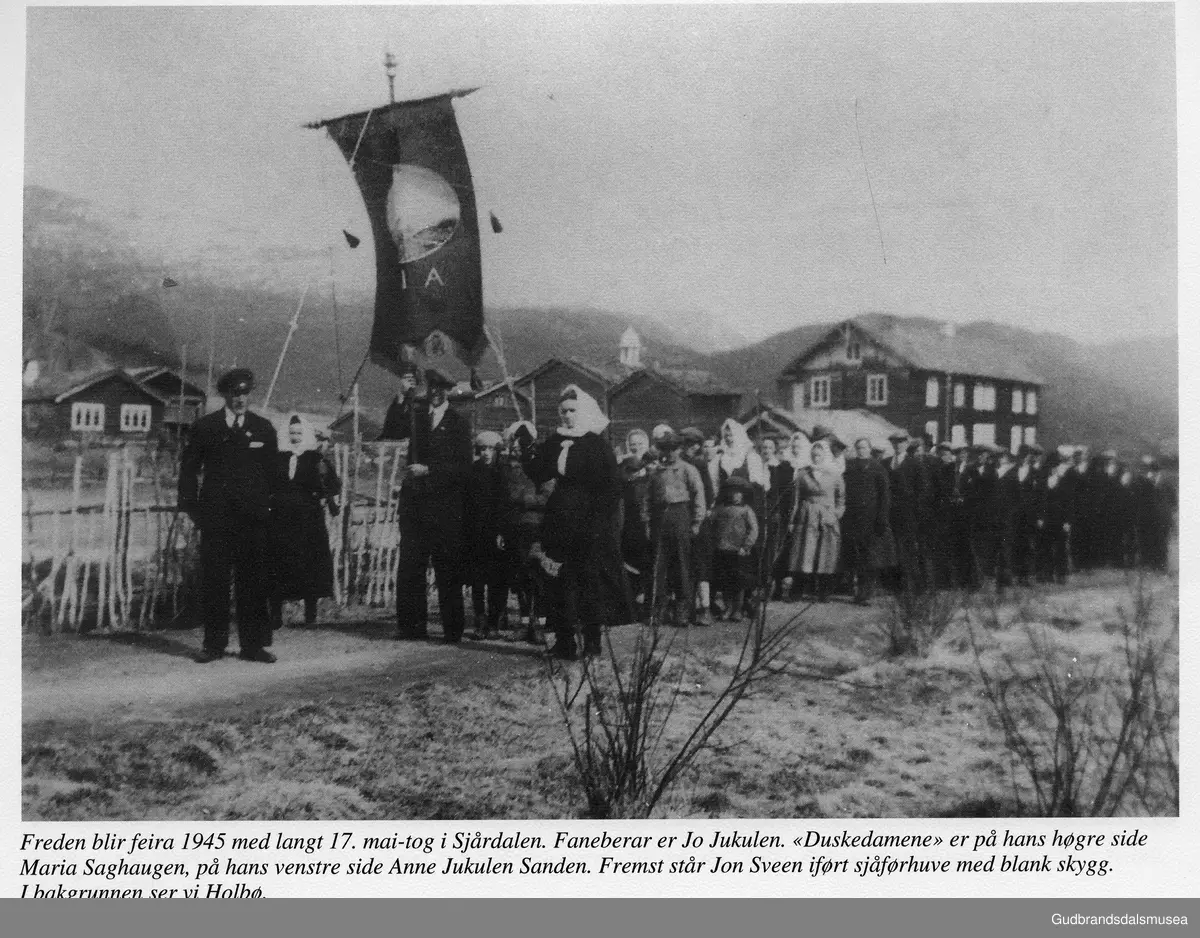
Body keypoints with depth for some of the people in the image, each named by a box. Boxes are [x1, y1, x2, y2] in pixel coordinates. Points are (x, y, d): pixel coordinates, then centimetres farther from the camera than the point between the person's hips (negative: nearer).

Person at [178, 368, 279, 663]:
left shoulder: (263, 428, 9)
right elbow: (189, 468, 9)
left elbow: (272, 472, 11)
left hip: (252, 517, 1)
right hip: (215, 515, 0)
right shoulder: (205, 427, 6)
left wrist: (270, 507, 3)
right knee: (213, 580, 0)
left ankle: (253, 645, 7)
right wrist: (190, 505, 0)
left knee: (253, 581, 0)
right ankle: (213, 644, 8)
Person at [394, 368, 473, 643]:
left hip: (445, 506, -3)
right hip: (414, 503, 4)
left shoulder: (458, 424, 2)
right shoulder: (416, 416, 15)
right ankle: (412, 626, 7)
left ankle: (452, 630, 7)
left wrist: (428, 470, -12)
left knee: (447, 571, 0)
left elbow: (463, 468, -5)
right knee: (409, 567, -1)